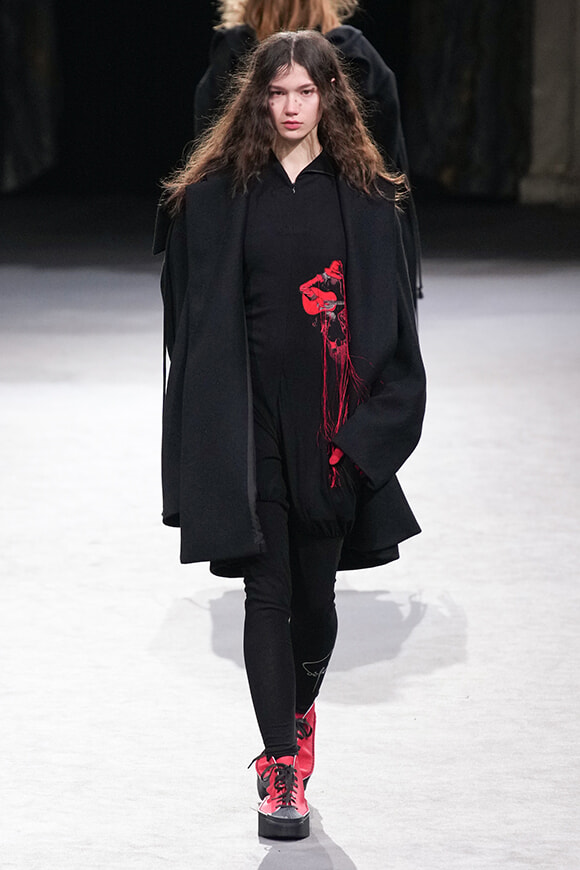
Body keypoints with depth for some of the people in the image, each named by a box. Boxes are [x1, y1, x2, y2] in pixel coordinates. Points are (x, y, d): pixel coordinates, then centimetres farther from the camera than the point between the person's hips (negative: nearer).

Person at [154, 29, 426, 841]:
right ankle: (281, 768, -5)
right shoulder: (220, 192, 0)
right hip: (251, 416, -1)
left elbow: (388, 310, 2)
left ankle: (301, 712, 38)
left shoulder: (363, 195, 1)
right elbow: (199, 316, 1)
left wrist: (369, 429, -4)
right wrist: (210, 428, -5)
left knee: (316, 584, 10)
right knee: (267, 587, -4)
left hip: (331, 417, 1)